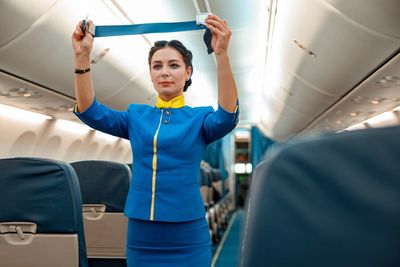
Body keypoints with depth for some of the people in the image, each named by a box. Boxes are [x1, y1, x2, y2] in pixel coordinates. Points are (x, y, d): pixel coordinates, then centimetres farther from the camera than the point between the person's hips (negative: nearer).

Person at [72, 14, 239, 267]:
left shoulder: (199, 118, 0)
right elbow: (90, 112, -6)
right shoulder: (136, 115, 7)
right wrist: (82, 56, -18)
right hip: (141, 235, 3)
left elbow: (227, 116, -21)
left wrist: (222, 54, -33)